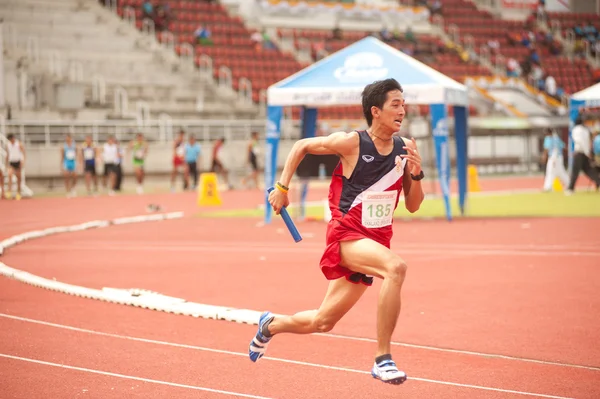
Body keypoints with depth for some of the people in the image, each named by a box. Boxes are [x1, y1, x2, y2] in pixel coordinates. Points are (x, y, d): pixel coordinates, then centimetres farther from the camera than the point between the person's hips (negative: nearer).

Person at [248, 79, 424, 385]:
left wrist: (416, 173, -12)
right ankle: (382, 359, -30)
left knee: (322, 322, 13)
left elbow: (413, 206, 6)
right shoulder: (351, 142, -12)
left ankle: (271, 325, 44)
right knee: (395, 267, -36)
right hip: (346, 235, -5)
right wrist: (282, 188, 2)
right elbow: (301, 146, 3)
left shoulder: (405, 149, 0)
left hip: (376, 241, 5)